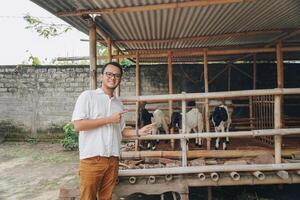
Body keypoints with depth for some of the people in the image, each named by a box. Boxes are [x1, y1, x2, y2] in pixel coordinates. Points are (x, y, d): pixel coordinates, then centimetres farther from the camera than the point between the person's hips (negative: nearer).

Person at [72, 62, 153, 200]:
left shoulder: (118, 103, 13)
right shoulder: (88, 96, -4)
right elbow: (78, 125, -15)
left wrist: (138, 132, 2)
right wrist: (109, 119, -14)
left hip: (113, 159, 5)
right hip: (92, 158, -5)